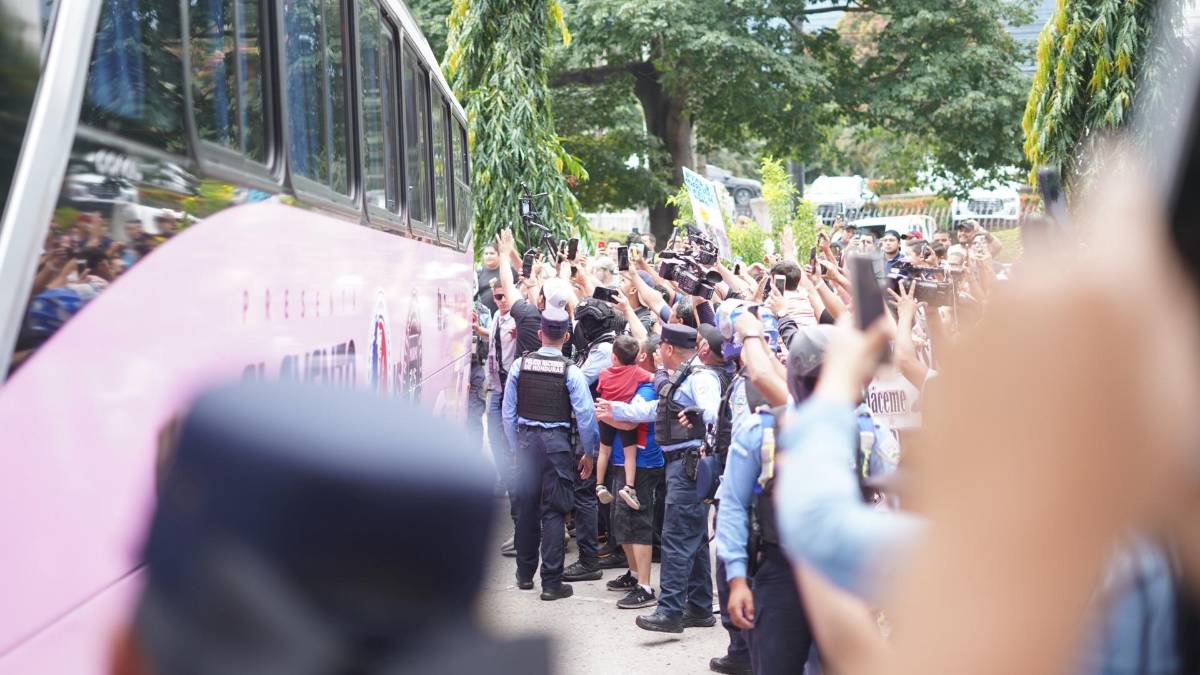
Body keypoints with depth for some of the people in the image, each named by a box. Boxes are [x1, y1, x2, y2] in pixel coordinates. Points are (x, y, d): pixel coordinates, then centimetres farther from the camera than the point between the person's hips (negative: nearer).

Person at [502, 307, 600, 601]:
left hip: (525, 440, 3)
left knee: (526, 507, 16)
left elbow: (508, 411, 3)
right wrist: (589, 453, 2)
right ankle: (551, 582, 1)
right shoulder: (570, 371, -10)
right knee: (553, 511, 1)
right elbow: (586, 415, -11)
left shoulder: (520, 365, -1)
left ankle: (525, 574, 29)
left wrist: (517, 447, 14)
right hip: (557, 443, -3)